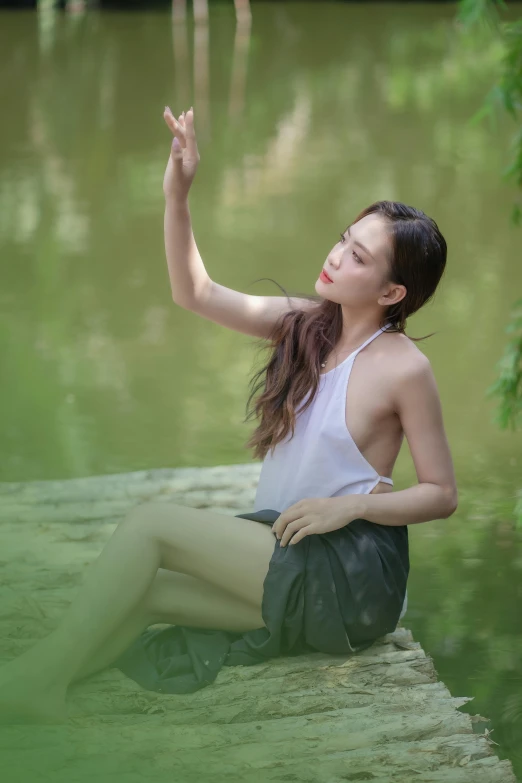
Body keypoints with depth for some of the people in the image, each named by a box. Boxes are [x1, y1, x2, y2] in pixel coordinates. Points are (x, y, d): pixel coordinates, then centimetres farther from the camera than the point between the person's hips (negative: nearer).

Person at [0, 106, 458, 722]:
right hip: (284, 555, 7)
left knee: (149, 522, -18)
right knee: (141, 590, -17)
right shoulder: (304, 323, 6)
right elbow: (195, 293, 3)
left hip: (350, 577, -7)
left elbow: (441, 494, -7)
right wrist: (177, 196, -9)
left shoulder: (403, 366, -12)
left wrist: (349, 506, -19)